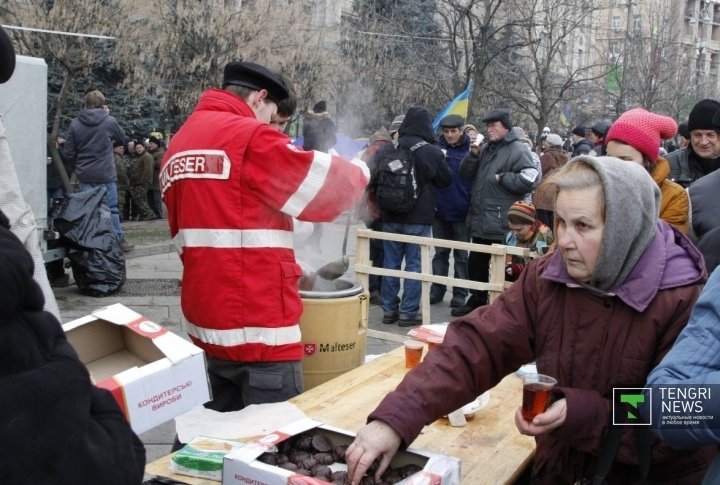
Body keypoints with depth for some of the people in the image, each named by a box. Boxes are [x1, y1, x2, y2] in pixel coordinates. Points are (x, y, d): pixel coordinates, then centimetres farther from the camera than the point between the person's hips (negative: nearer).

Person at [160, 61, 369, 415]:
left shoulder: (179, 144, 15)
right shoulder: (250, 137, -11)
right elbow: (330, 188, -9)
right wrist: (358, 172, 13)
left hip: (207, 322, 8)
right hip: (258, 326, -8)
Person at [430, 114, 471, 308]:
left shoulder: (470, 149, -6)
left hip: (461, 212, -2)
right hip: (440, 210, 2)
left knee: (461, 255, 8)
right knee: (440, 253, 12)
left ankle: (460, 293, 14)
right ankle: (437, 290, 20)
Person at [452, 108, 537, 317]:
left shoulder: (517, 150, -11)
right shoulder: (485, 148, 15)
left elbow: (528, 179, -23)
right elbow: (465, 174, 13)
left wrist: (501, 178, -15)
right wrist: (473, 154, -3)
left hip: (502, 223, -8)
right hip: (480, 220, 8)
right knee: (476, 262, 19)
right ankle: (477, 300, 35)